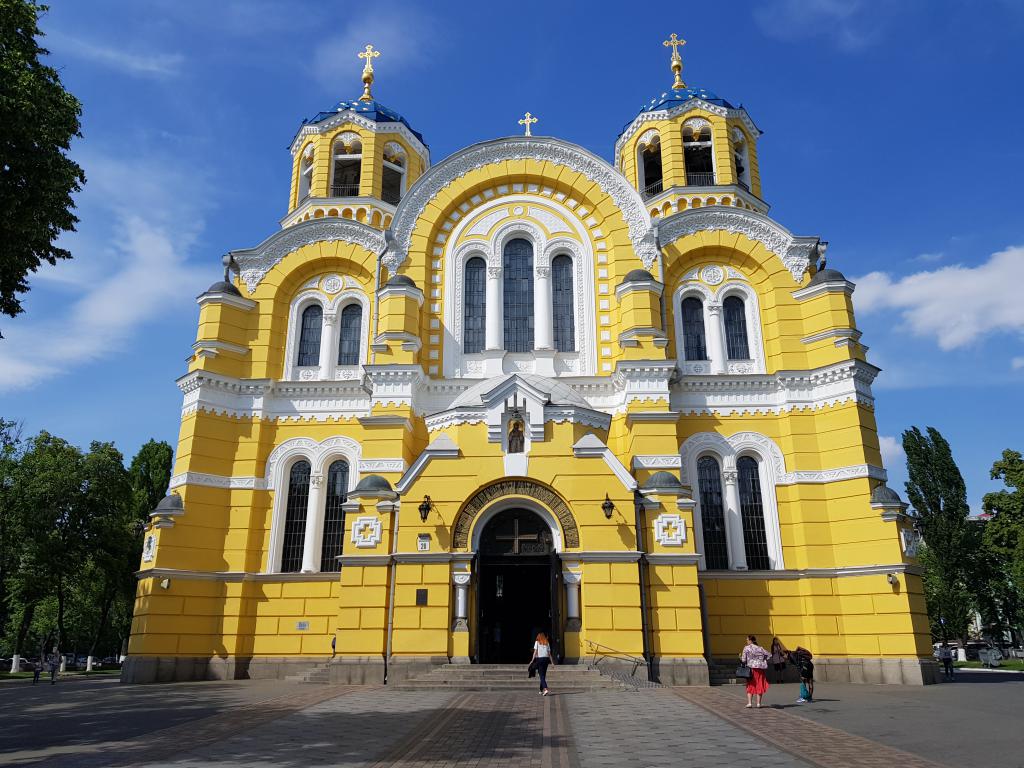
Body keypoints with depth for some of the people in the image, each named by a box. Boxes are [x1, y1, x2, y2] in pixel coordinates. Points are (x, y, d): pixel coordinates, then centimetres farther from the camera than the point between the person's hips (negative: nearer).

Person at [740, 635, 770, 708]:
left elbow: (743, 660, -5)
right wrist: (763, 660, 17)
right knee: (759, 686, 9)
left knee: (750, 686, 7)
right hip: (760, 669, 3)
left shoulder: (746, 648, -3)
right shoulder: (760, 648, 8)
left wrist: (740, 657, 14)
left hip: (751, 668, -2)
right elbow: (769, 655, 9)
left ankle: (749, 703, -2)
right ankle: (758, 703, 8)